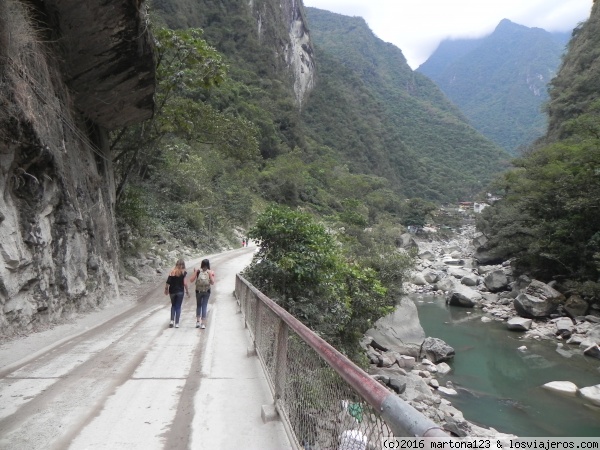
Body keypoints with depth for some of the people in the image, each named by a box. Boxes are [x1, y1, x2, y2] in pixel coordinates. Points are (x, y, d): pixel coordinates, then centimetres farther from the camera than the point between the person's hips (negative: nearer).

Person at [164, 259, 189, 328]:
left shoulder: (172, 272, 1)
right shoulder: (184, 273, -6)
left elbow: (167, 282, -2)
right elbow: (185, 283, -11)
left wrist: (166, 289, 12)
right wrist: (187, 291, -3)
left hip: (172, 291, 2)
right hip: (180, 292, -2)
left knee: (173, 306, 18)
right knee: (178, 307, 6)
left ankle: (172, 320, 5)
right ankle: (177, 323, 5)